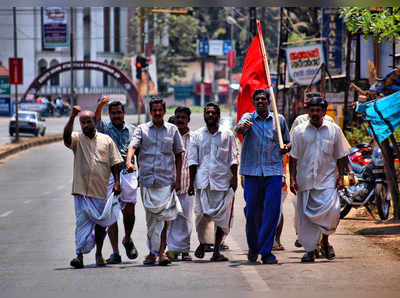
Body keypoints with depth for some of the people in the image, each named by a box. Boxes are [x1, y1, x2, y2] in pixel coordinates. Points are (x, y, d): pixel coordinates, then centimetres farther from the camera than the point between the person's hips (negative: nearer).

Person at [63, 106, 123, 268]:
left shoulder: (106, 140, 8)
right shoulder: (77, 139, 5)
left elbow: (115, 163, 9)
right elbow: (66, 137, -19)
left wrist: (117, 182, -2)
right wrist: (72, 116, -27)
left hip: (101, 191, 2)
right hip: (82, 190, -2)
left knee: (101, 224, 10)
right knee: (82, 222, -10)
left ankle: (99, 254, 25)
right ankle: (80, 255, -14)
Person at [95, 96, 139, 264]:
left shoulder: (132, 130, 13)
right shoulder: (105, 128, 6)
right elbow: (96, 120, -16)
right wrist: (100, 105, -36)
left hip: (128, 174, 1)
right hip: (109, 174, -1)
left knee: (129, 209, -9)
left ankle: (128, 239, 20)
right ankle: (115, 253, -1)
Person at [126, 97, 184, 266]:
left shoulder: (172, 130, 9)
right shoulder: (142, 129, 8)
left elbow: (178, 155, 12)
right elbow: (133, 146, -9)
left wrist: (178, 179, 4)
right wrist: (128, 162, -29)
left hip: (166, 180, -1)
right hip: (146, 180, 1)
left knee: (163, 216, -12)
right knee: (150, 217, 7)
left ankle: (160, 251, -15)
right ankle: (153, 251, 18)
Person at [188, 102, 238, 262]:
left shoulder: (227, 135, 9)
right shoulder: (197, 135, 10)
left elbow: (233, 159, 8)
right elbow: (192, 160, 10)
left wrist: (234, 177, -3)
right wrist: (191, 182, 2)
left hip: (223, 181, 0)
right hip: (203, 181, 0)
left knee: (222, 217, -4)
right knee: (202, 215, -4)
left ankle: (216, 250, 2)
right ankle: (202, 244, 20)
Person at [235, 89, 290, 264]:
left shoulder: (279, 120, 11)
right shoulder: (248, 118, 5)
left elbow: (287, 142, 22)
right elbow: (238, 128, -18)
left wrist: (286, 148, -2)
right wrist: (242, 127, -43)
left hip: (273, 172, 1)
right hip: (252, 172, -1)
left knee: (272, 211, -9)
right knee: (252, 212, 3)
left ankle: (266, 251, -5)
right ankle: (253, 248, 24)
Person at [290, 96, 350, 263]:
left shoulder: (334, 130, 6)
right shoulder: (299, 131, 5)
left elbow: (340, 156, 12)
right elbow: (294, 157, 8)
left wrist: (341, 177, 3)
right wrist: (292, 178, 1)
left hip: (327, 180, -1)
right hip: (305, 180, 1)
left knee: (332, 209, -18)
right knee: (306, 216, 0)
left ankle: (325, 241, 4)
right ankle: (310, 250, 10)